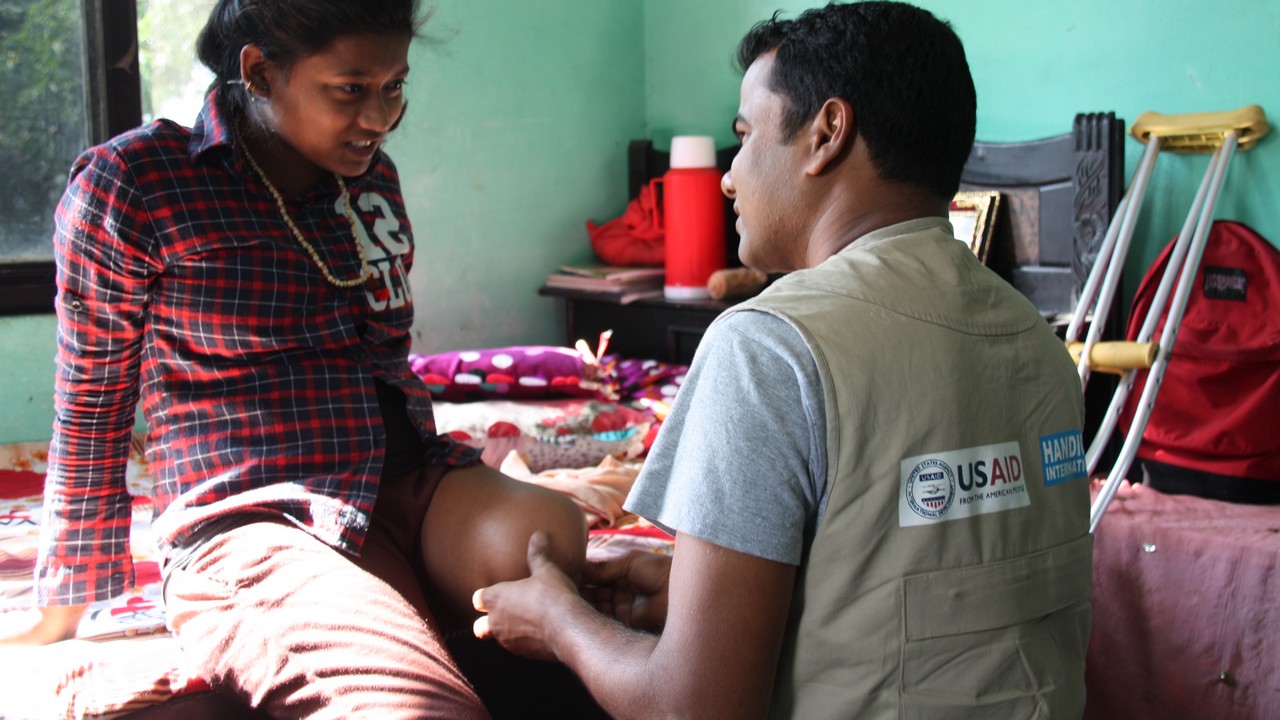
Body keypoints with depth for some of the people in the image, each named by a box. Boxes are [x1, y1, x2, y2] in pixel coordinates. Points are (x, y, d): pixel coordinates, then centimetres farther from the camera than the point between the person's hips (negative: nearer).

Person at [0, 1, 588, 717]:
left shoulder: (371, 176, 13)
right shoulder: (129, 182, -4)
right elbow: (92, 405, 5)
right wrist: (69, 604, 14)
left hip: (405, 479, 6)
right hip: (257, 522, -5)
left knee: (552, 531, -31)